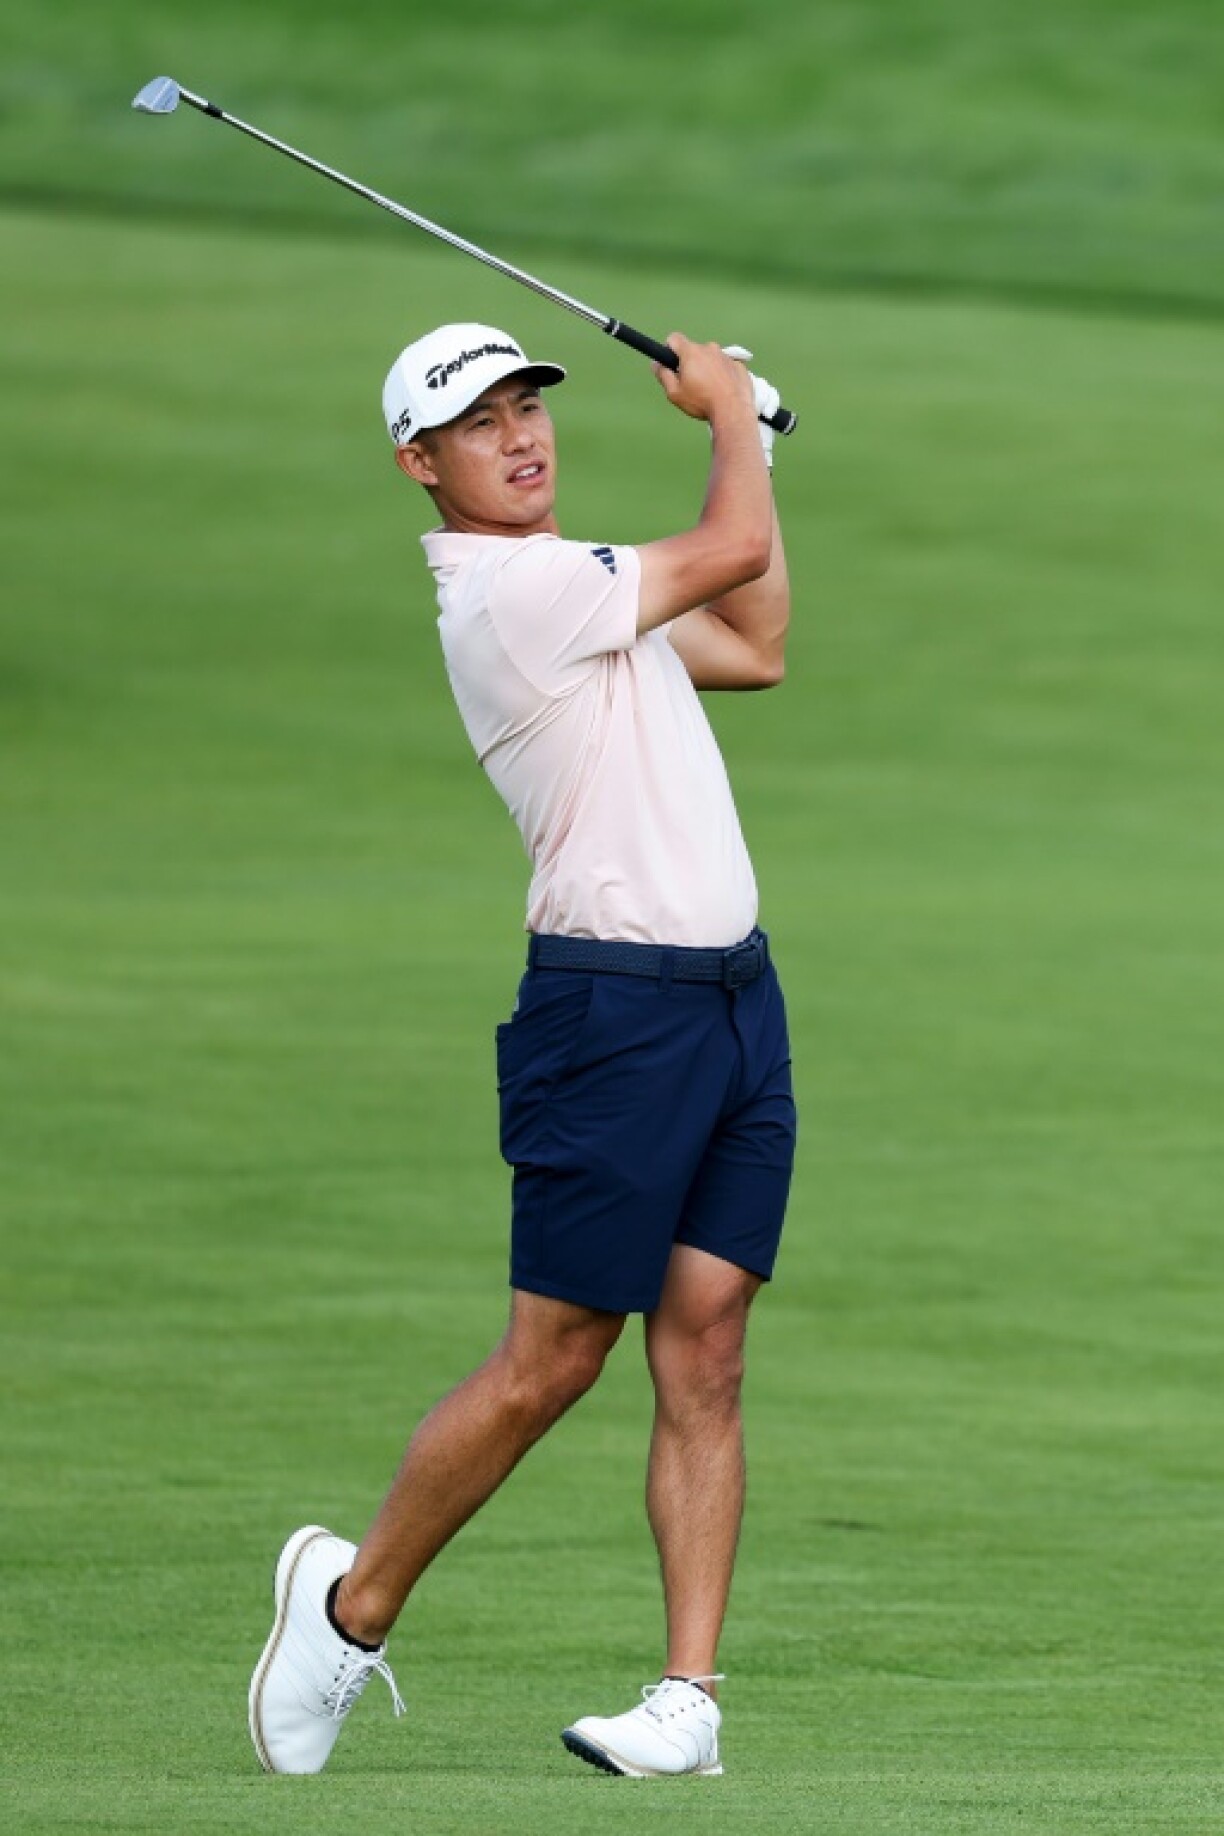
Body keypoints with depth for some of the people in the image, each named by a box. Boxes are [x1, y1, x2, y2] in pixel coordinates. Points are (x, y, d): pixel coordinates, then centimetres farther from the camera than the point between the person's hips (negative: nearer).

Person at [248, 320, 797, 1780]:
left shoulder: (583, 591, 17)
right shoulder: (512, 590, -13)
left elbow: (756, 646, 27)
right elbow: (730, 550, -9)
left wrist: (747, 441, 22)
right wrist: (727, 410, 9)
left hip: (734, 994, 9)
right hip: (613, 1004, -9)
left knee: (703, 1355, 0)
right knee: (549, 1361, -5)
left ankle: (690, 1694, -3)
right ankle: (351, 1606, 12)